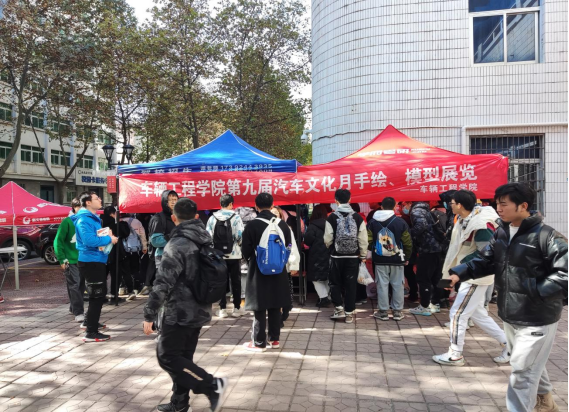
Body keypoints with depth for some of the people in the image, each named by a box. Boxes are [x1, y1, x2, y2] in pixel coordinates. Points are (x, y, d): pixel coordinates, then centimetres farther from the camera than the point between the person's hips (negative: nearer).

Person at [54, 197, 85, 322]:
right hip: (71, 261, -5)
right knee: (74, 286, -7)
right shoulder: (67, 221, -7)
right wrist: (62, 259, -12)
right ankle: (78, 312, -4)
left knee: (81, 286, 12)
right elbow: (58, 241, -7)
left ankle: (73, 307, 29)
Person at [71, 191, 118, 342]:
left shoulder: (93, 218, 13)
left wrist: (107, 235, 4)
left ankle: (90, 322, 39)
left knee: (100, 294, 23)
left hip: (97, 261, 11)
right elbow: (90, 240, -30)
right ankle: (91, 333, -1)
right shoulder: (84, 219, -18)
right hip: (90, 261, -11)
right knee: (97, 296, -7)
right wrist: (109, 239, -19)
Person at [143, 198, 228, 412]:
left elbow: (163, 283, -21)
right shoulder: (205, 240, 8)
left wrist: (149, 315, -15)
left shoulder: (177, 244, -18)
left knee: (167, 356, 1)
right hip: (199, 309, 8)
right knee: (183, 356, 17)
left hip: (180, 312, -8)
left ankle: (212, 385, -5)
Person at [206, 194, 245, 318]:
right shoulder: (235, 217, -8)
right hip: (234, 254, -2)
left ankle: (222, 308, 12)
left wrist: (214, 247, 12)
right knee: (235, 281, 9)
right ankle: (237, 308, 14)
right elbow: (240, 235, -12)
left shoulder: (212, 218, 0)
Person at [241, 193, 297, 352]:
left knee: (259, 307, 4)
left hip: (258, 270, -3)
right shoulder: (282, 224, -2)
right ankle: (274, 339, 22)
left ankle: (259, 342, 10)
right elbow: (289, 247, 5)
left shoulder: (252, 225, -12)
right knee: (275, 306, 13)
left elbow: (245, 251, -6)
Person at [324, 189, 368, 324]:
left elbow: (327, 239, -7)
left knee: (335, 283, 14)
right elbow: (363, 239, -3)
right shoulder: (358, 217, -3)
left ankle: (339, 309, 9)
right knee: (351, 285, 8)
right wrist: (363, 255, 9)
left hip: (336, 256, -2)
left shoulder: (332, 217, -9)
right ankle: (349, 313, 13)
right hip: (353, 256, 2)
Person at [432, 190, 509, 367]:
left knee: (457, 313, -2)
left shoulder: (481, 225, -25)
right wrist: (457, 267, 5)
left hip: (477, 276, -10)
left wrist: (462, 263, -18)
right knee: (478, 314, 17)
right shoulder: (465, 219, 4)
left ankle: (455, 355, 10)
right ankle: (508, 344, 27)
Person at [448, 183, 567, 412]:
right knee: (530, 363, 27)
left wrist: (535, 290, -26)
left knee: (521, 370, -2)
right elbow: (485, 261, 5)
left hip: (537, 318, -8)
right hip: (510, 315, 8)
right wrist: (459, 273, -10)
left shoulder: (546, 236, -21)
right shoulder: (501, 234, 3)